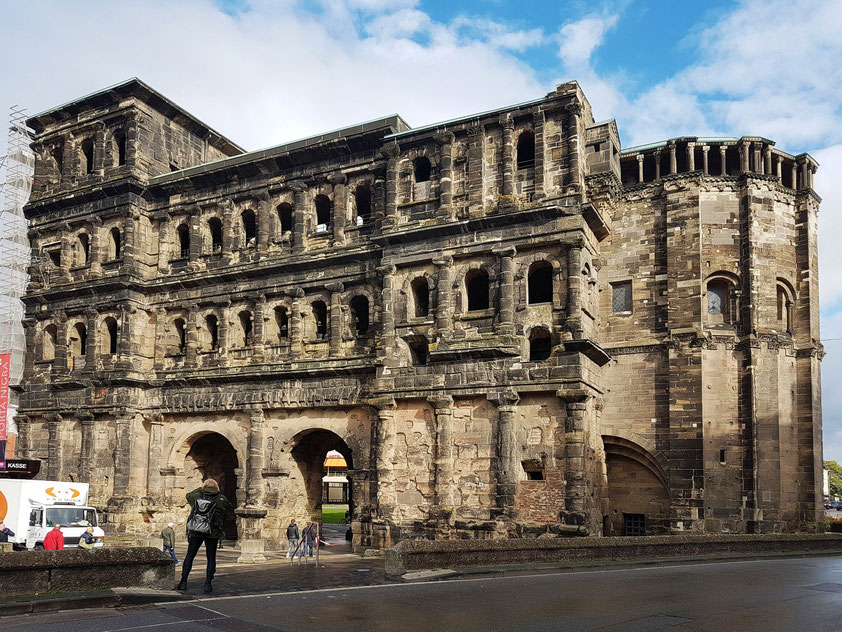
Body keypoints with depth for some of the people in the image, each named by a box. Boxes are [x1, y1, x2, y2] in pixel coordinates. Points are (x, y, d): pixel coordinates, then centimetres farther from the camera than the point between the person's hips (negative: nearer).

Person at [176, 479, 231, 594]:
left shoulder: (196, 496, 1)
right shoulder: (221, 499, -3)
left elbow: (188, 495, 23)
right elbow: (228, 507, 14)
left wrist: (200, 488, 32)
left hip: (195, 532, 2)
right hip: (213, 533, -1)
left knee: (189, 556, 13)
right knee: (211, 558, 7)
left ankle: (183, 582, 12)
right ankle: (208, 584, 4)